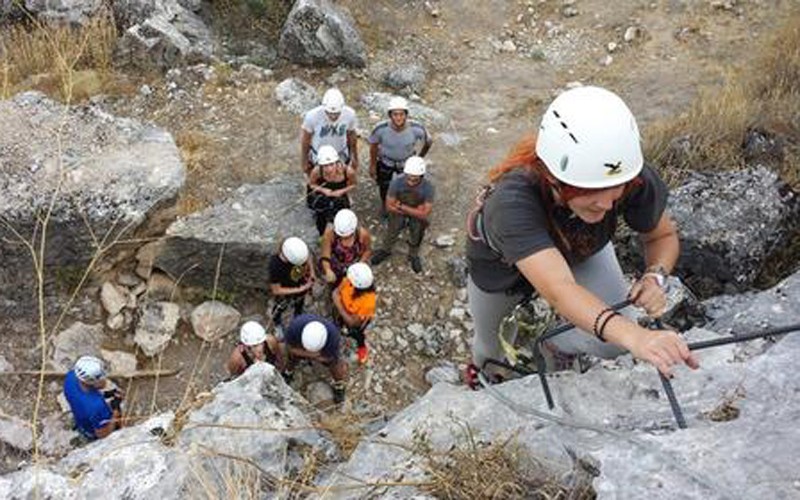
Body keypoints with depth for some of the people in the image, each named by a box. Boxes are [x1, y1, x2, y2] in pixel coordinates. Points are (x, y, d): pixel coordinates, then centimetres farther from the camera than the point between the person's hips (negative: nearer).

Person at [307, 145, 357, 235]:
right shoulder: (316, 172, -28)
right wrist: (323, 190, -25)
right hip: (324, 196, 0)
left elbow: (353, 185, -7)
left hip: (340, 197, 0)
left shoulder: (348, 171, -29)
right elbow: (311, 184, -7)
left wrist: (342, 191, -25)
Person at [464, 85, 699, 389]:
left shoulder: (635, 180, -35)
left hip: (581, 253, 3)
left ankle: (557, 344, 20)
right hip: (501, 264, -2)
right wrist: (634, 335, -76)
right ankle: (483, 366, 60)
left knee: (614, 342, -16)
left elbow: (663, 235, -14)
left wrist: (655, 276, -35)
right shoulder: (512, 200, -49)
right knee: (489, 340, 20)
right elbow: (559, 290, -60)